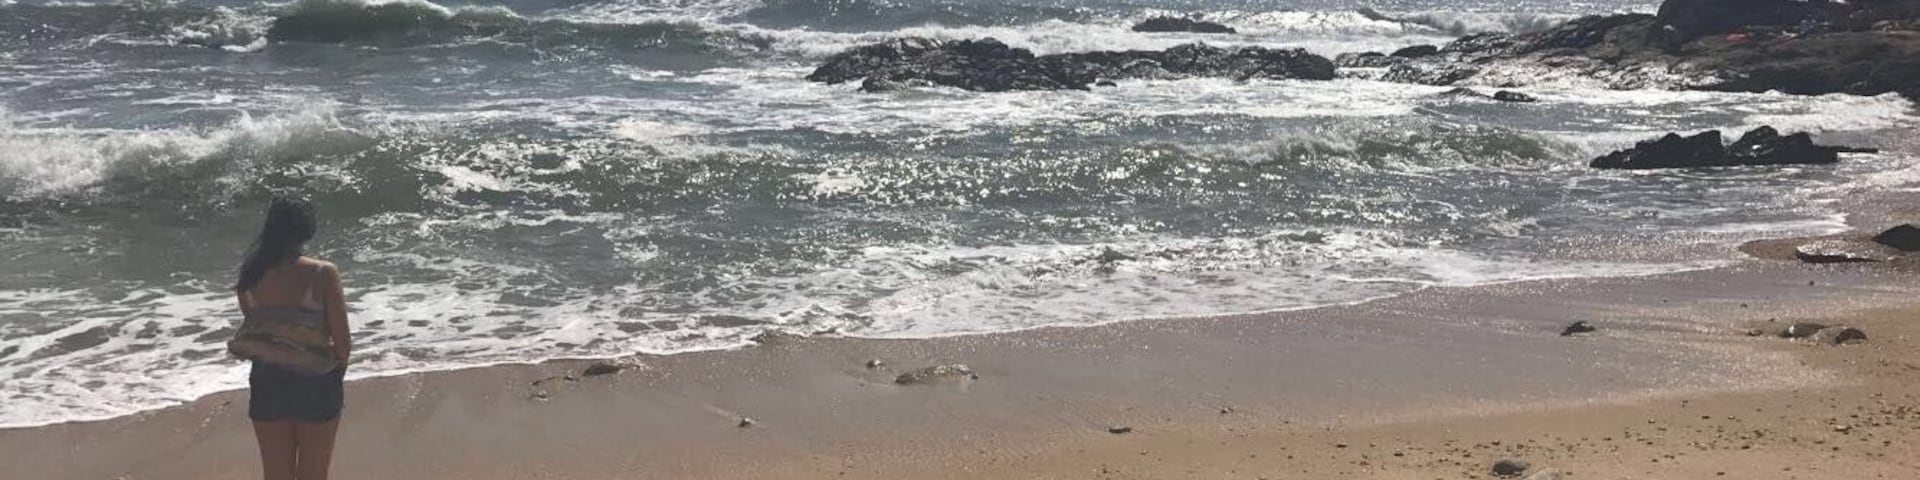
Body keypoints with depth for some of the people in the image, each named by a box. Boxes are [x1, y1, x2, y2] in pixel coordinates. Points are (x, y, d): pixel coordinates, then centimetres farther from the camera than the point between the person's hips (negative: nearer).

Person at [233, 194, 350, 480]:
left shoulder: (252, 277, -6)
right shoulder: (323, 275, -17)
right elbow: (342, 342, -14)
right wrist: (338, 365, 5)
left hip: (267, 383, 3)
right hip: (316, 384, -3)